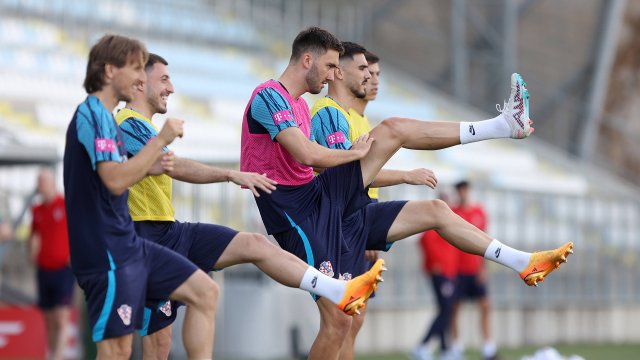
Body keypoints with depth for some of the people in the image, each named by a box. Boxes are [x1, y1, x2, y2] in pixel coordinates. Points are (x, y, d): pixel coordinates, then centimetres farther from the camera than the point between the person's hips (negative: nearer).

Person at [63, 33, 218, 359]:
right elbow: (115, 180, -25)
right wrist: (161, 140, -18)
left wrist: (148, 168, 7)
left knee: (204, 291, 7)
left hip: (128, 244, 10)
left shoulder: (105, 116, 16)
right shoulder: (92, 114, -14)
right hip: (106, 250, -10)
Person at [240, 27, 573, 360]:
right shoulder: (269, 95, -14)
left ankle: (524, 263, 6)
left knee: (435, 211, 4)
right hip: (299, 214, -9)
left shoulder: (299, 106, 20)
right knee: (338, 322, -22)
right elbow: (307, 155, -26)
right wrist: (357, 152, -7)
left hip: (326, 202, 9)